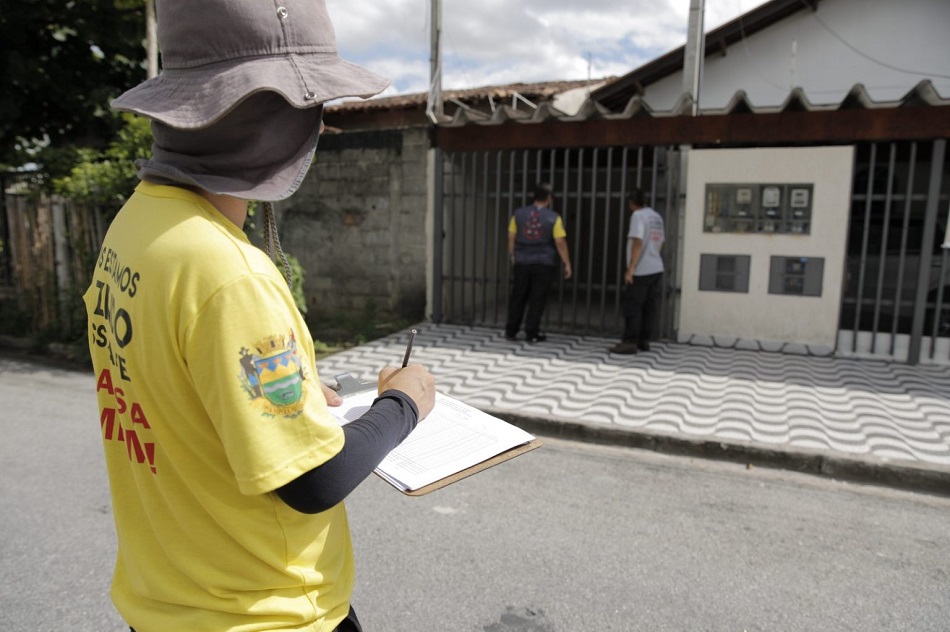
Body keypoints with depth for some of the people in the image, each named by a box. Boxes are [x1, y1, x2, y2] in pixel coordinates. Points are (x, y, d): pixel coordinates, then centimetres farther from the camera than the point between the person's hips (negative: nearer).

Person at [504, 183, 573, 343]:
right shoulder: (553, 218, -6)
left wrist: (513, 256, 18)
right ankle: (531, 333, 6)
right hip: (544, 263, -3)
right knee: (537, 298, 3)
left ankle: (511, 331, 15)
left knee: (518, 297, 11)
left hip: (522, 262, 3)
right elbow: (560, 243, -8)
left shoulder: (518, 214, 2)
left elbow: (511, 238, 5)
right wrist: (567, 264, -1)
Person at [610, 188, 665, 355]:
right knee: (649, 307, 11)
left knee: (632, 308, -5)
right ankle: (644, 341, 16)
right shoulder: (657, 217, 14)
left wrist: (631, 268, -19)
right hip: (656, 269, 8)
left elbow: (637, 243, -18)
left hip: (641, 271, -8)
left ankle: (630, 343, -5)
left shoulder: (638, 215, -10)